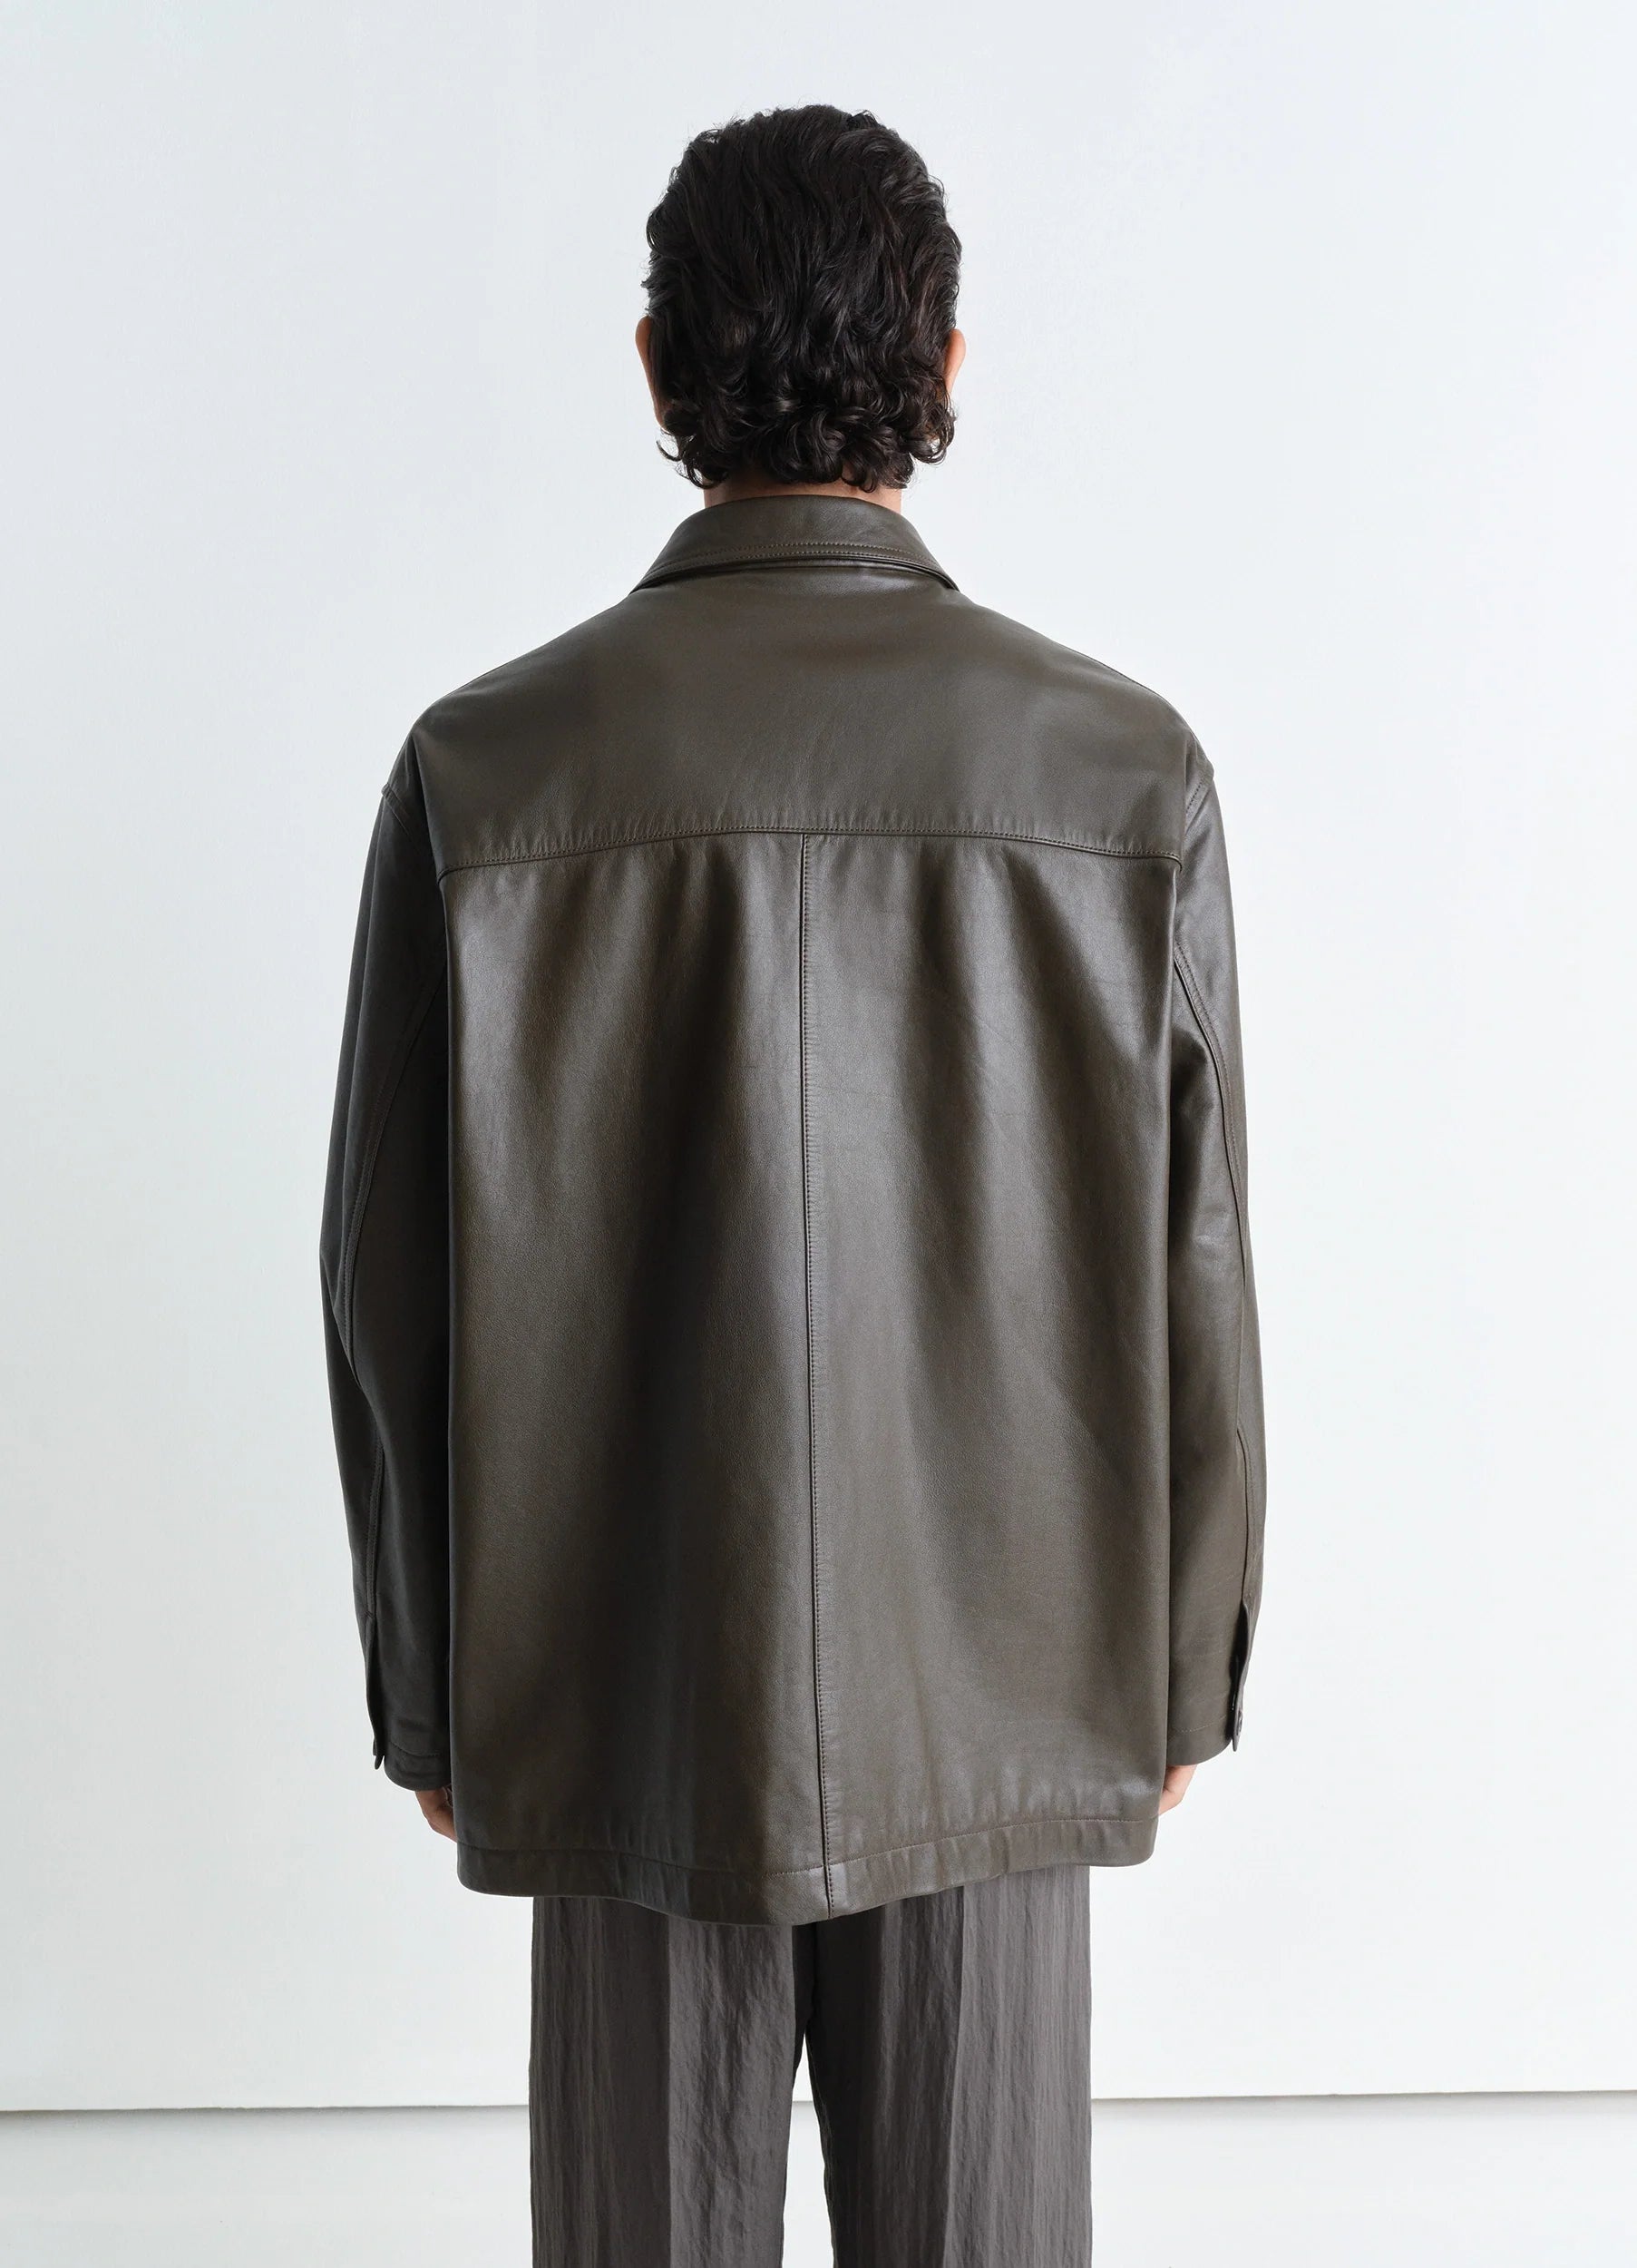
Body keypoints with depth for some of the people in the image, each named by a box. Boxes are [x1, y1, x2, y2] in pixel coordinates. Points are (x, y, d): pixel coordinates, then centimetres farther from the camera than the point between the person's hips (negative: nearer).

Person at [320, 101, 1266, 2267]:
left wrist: (431, 1690, 7)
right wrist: (1179, 1677, 9)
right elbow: (1192, 1278, -4)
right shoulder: (1128, 769, -8)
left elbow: (394, 1290, -5)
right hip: (998, 1696, 1)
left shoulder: (484, 767, -9)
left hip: (628, 1708, 0)